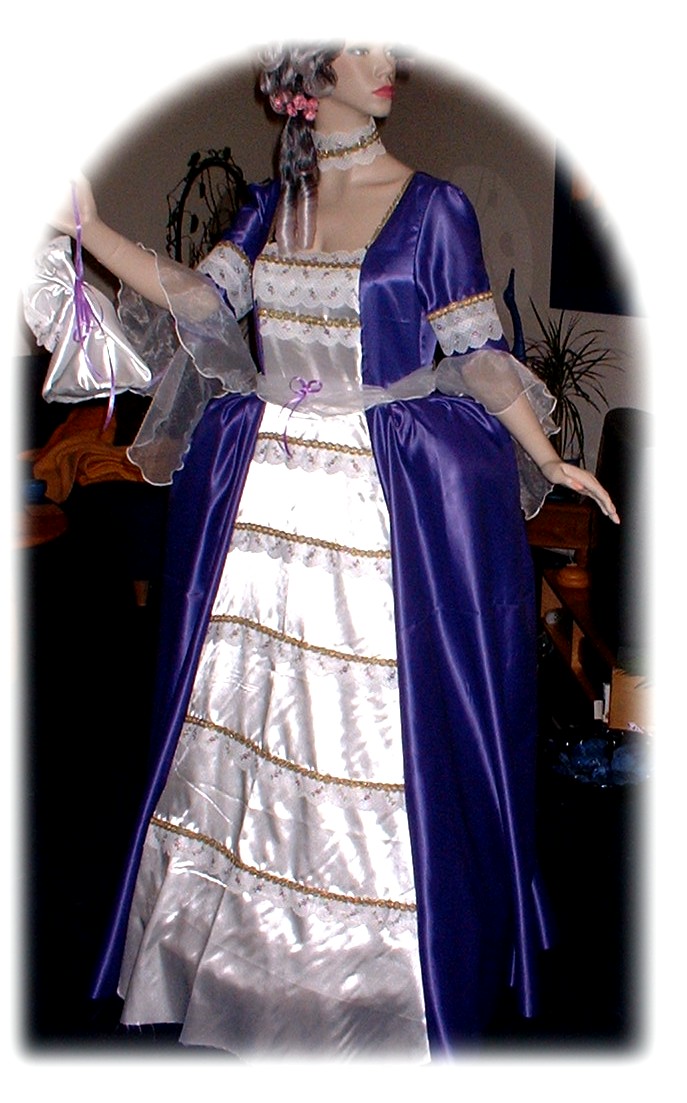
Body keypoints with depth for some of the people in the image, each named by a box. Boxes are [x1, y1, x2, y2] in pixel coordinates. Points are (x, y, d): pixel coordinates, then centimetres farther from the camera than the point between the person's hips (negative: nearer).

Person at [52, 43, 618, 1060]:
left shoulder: (432, 206, -2)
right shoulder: (272, 205, 11)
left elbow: (479, 354, -3)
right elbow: (202, 301, 3)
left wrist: (548, 460, -10)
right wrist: (87, 226, -1)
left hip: (391, 502, -4)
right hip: (264, 494, 5)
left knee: (384, 718, 0)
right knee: (243, 699, 11)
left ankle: (385, 960, 20)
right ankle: (246, 947, 30)